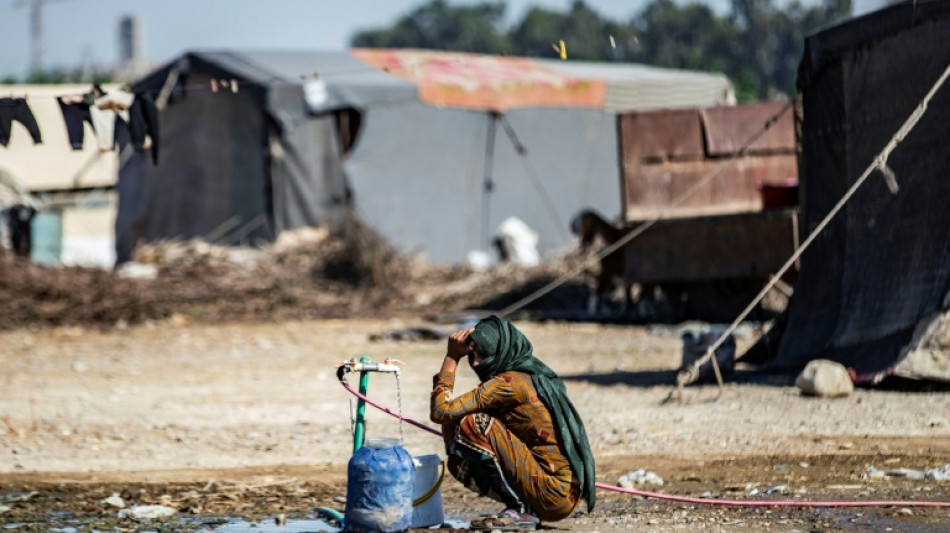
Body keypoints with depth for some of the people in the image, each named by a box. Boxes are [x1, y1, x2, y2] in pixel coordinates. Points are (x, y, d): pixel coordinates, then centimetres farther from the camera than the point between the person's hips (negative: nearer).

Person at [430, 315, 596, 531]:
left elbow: (441, 411, -15)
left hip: (554, 495, -10)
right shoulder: (534, 376, 14)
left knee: (473, 425, -17)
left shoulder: (509, 383, -14)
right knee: (460, 463, 12)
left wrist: (451, 357, -5)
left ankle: (519, 510, -10)